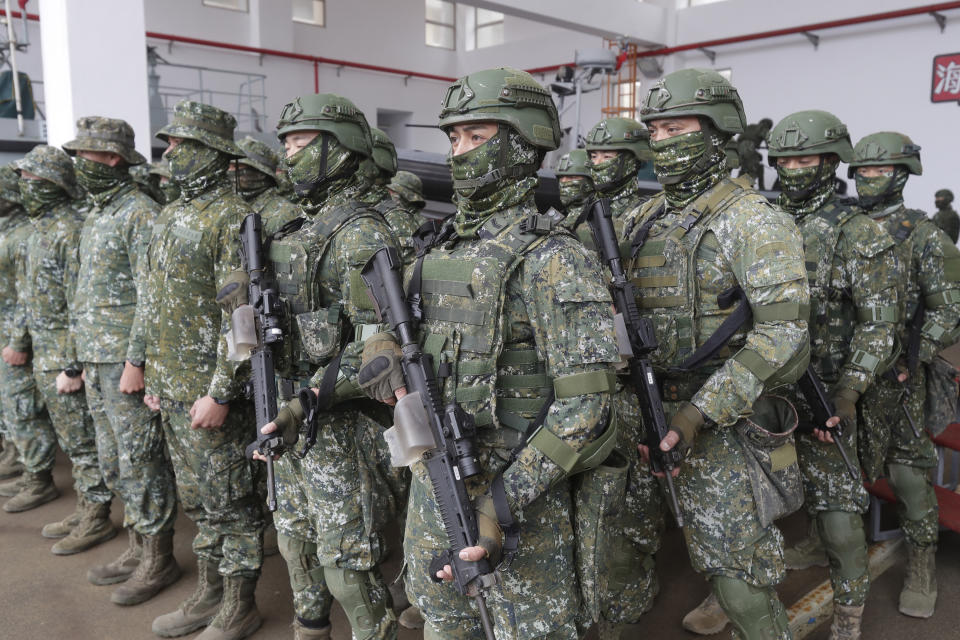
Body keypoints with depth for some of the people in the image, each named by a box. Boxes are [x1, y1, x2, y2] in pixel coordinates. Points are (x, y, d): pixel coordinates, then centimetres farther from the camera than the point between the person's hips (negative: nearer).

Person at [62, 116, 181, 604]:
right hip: (97, 361, 10)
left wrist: (135, 361, -21)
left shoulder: (141, 214, -13)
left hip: (125, 361, -9)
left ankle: (159, 560, 11)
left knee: (141, 462, -1)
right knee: (114, 463, 15)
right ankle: (138, 549, 28)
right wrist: (88, 358, 20)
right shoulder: (96, 215, 17)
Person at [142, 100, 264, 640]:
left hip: (212, 394, -9)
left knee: (230, 503, 4)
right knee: (198, 500, 19)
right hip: (173, 392, 9)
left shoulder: (233, 218, -15)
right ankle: (209, 595, 34)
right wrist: (155, 377, 17)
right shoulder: (171, 216, 14)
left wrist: (219, 394, -21)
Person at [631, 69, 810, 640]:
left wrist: (700, 412, -25)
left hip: (729, 421, -6)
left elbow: (783, 332, -21)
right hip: (662, 411, 6)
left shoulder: (753, 219, -12)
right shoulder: (643, 221, 9)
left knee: (736, 566, 1)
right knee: (710, 550, 19)